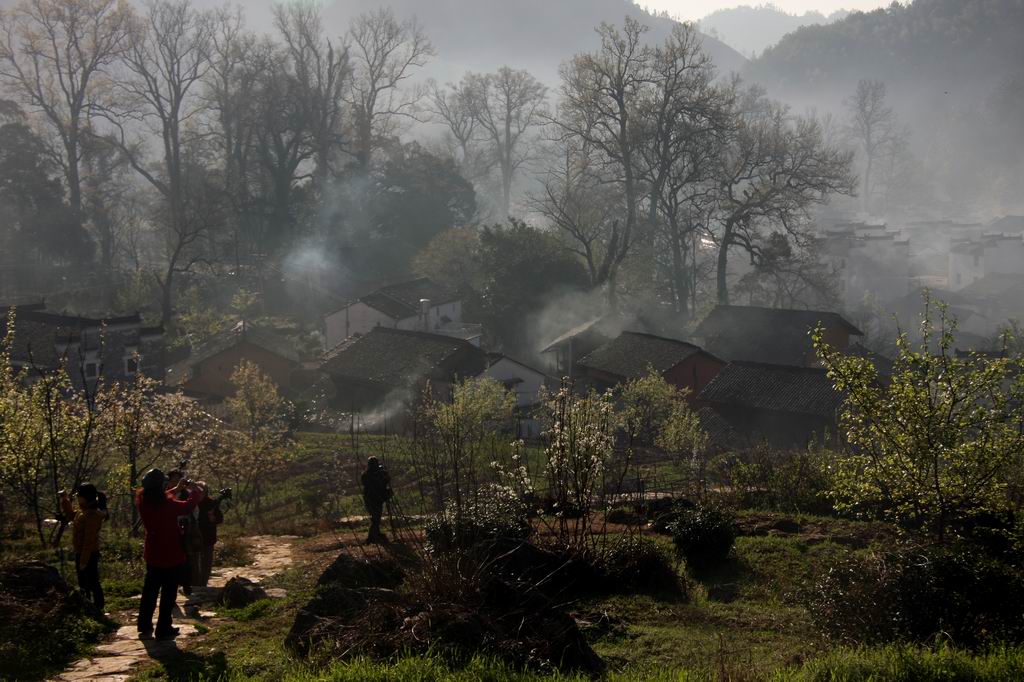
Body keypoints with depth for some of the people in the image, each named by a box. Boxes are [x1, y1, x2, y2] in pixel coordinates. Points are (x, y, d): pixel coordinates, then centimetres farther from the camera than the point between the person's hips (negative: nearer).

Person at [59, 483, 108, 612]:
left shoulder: (92, 515, -25)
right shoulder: (82, 512, 7)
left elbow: (89, 540, -26)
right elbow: (70, 515, 28)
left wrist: (84, 560, -25)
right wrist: (64, 499, 17)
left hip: (89, 555, -11)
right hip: (81, 554, 11)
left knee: (92, 583, -1)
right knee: (83, 583, 21)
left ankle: (98, 609, 6)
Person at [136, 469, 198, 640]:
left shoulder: (144, 502, -8)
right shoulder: (168, 505, -26)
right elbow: (189, 504, -12)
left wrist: (177, 489, 15)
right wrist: (192, 490, 6)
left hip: (152, 555, 6)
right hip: (171, 556, -6)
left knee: (150, 590, 18)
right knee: (168, 594, 6)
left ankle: (144, 627, 24)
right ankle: (163, 630, 11)